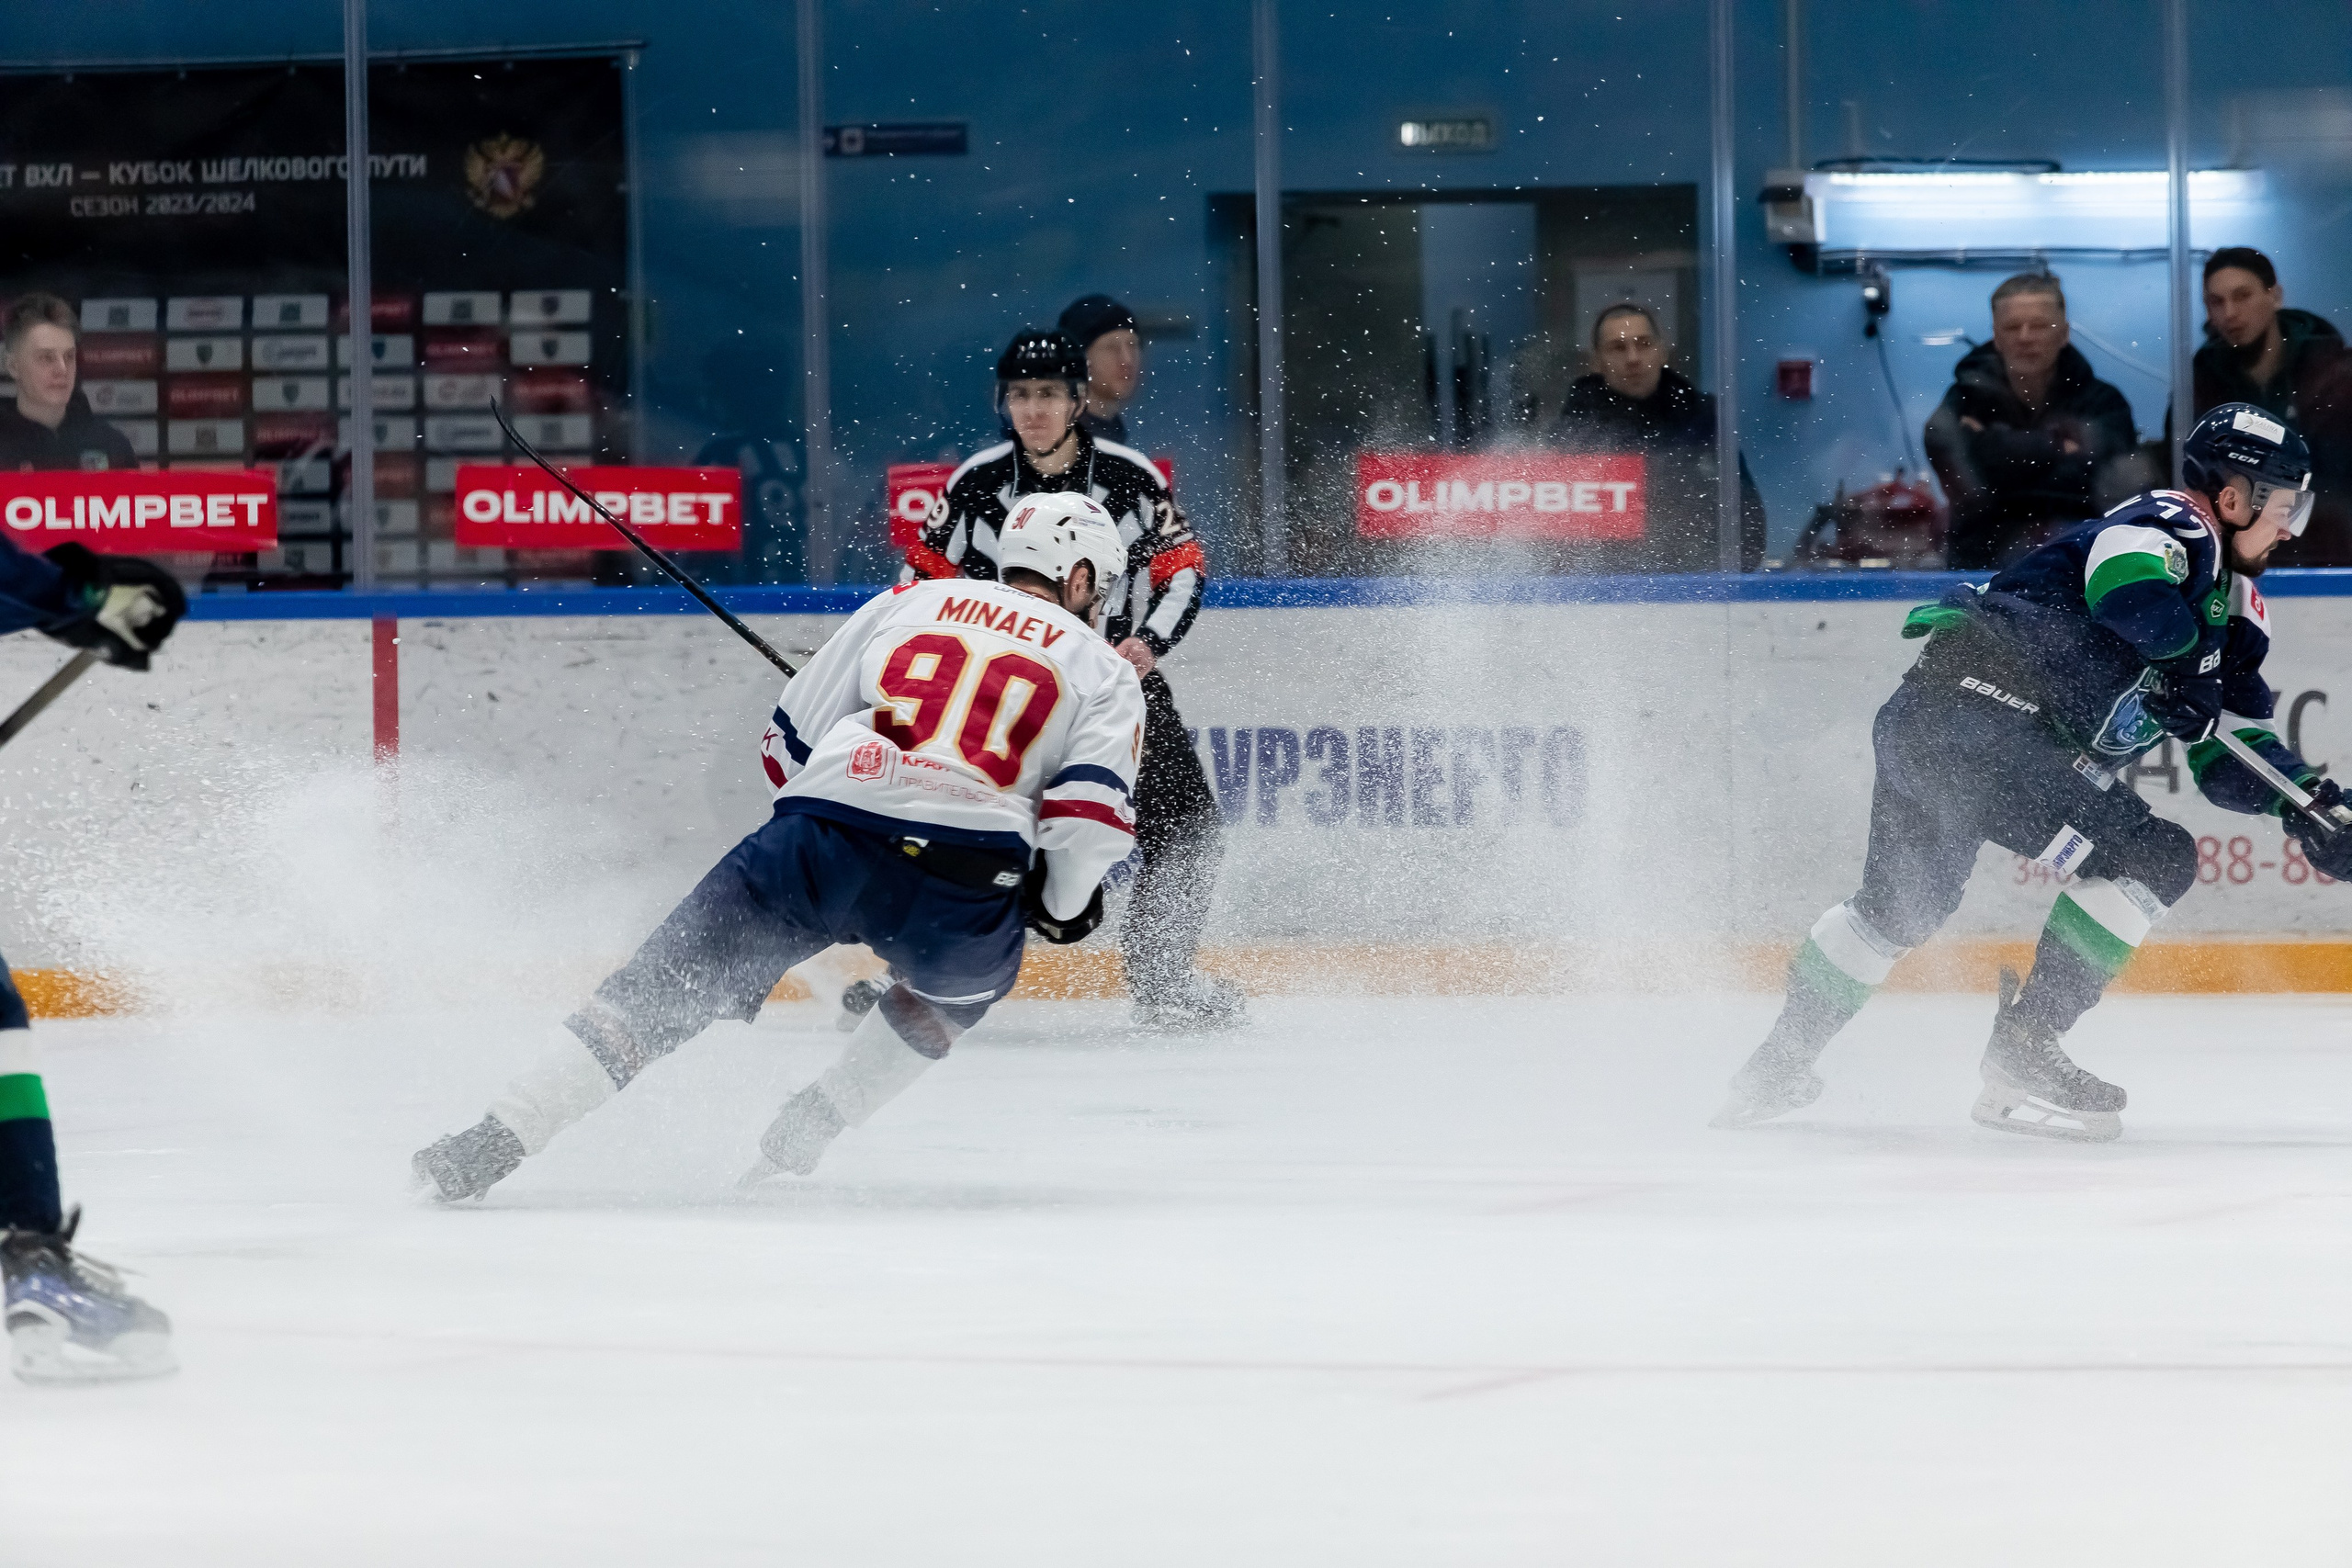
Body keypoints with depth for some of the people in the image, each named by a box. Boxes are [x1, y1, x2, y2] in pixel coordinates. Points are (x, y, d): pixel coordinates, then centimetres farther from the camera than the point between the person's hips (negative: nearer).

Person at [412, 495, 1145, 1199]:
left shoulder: (905, 605, 24)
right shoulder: (1104, 671, 18)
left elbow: (791, 739, 21)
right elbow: (1091, 809, 3)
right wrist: (1063, 905, 20)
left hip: (823, 844, 1)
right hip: (966, 880, -1)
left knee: (666, 987, 7)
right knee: (964, 980, 33)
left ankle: (491, 1145, -5)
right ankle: (803, 1135, 23)